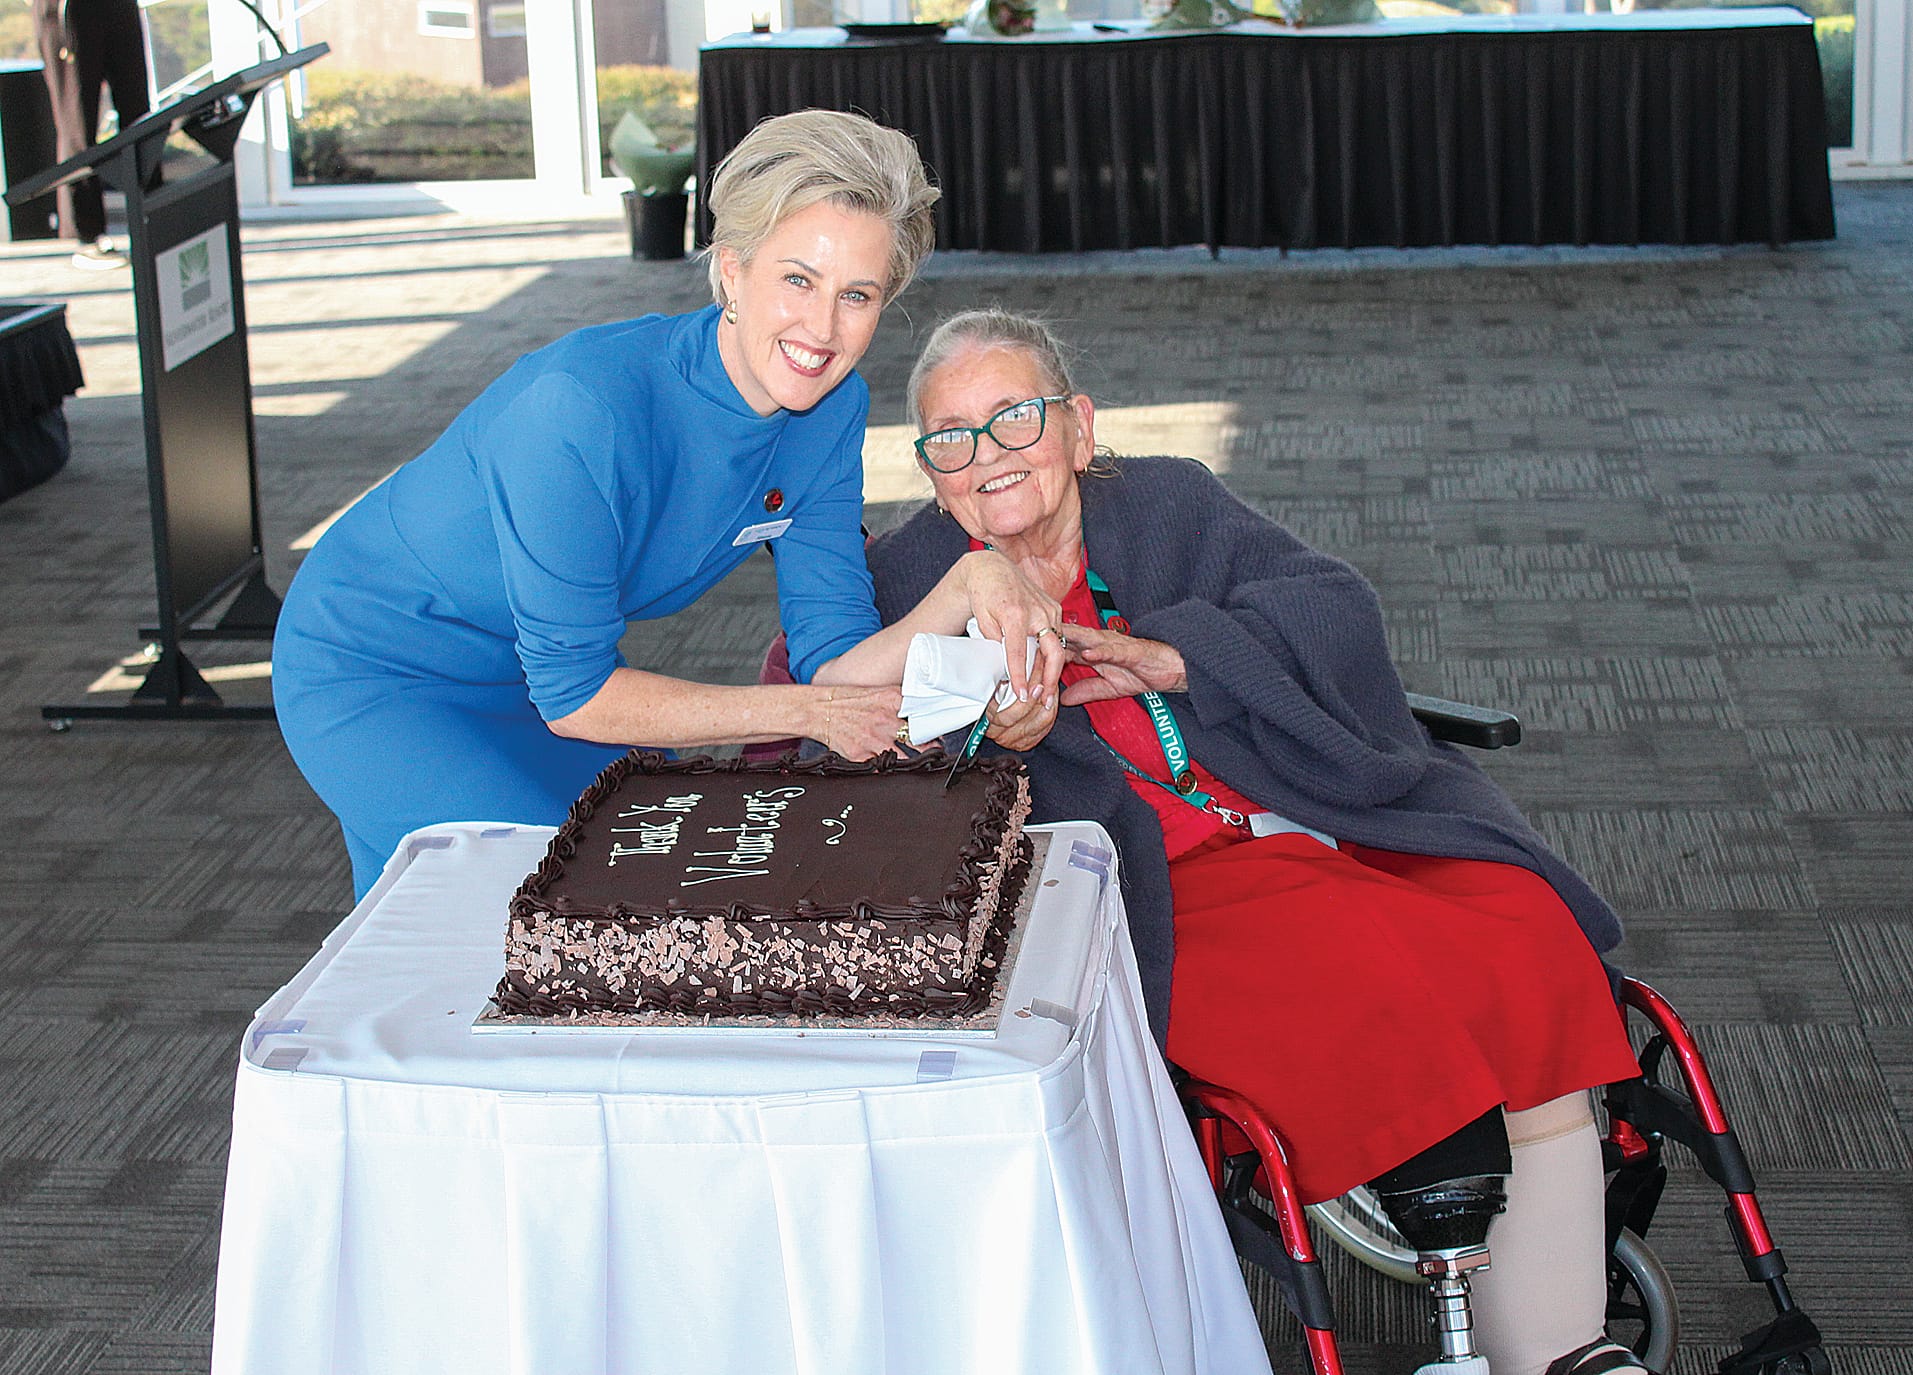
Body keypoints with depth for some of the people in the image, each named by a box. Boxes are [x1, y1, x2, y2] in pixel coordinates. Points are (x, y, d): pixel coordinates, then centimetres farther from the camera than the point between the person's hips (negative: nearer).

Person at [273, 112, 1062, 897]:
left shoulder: (831, 407, -13)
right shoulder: (585, 407, -35)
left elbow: (837, 666, -14)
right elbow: (573, 695, -27)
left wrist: (962, 593, -34)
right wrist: (807, 713, -24)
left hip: (551, 672, 7)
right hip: (375, 676, -7)